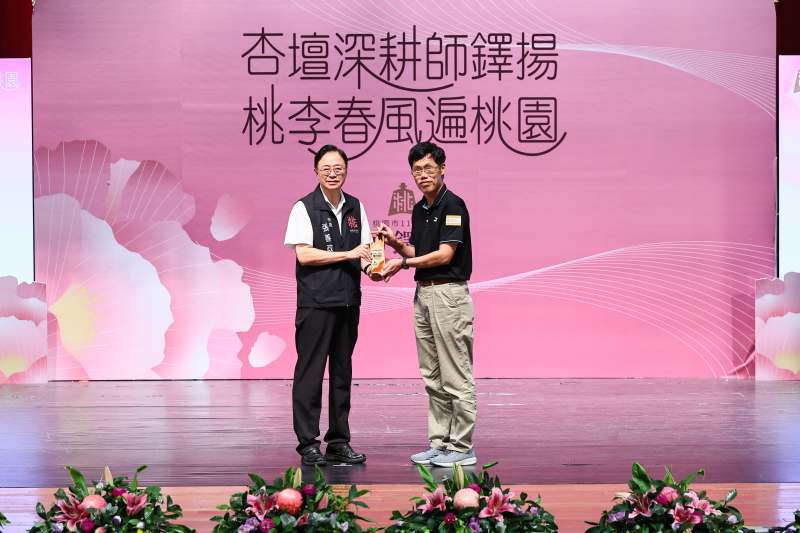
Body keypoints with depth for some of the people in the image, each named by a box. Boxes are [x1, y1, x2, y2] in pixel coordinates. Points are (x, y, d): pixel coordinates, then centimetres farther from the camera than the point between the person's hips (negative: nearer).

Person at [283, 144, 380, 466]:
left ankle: (339, 443, 17)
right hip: (315, 301, -6)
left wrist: (370, 266, -7)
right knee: (310, 371, -3)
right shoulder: (304, 208, -3)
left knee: (342, 371, 10)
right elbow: (304, 254, -11)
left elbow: (363, 250, 15)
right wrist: (347, 254, -13)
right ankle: (308, 444, 3)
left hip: (348, 301, 6)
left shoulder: (356, 208, 14)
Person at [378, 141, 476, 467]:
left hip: (448, 294, -9)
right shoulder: (419, 210, 16)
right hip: (423, 294, 9)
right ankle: (440, 443, 18)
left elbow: (444, 254, -17)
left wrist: (404, 262, -13)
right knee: (433, 378, 12)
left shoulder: (453, 205, -11)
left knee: (456, 376, -5)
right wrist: (395, 242, 4)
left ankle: (462, 448, 1)